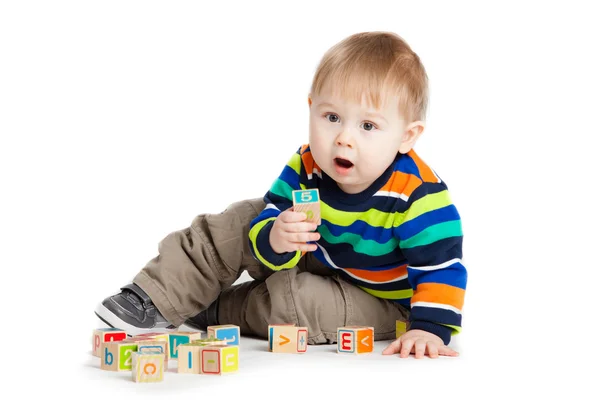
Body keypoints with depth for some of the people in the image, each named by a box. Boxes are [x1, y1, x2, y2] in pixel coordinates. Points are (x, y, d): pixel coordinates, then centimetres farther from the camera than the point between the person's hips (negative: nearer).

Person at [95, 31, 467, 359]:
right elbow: (266, 225, -15)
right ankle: (153, 299, 5)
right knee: (238, 223, -4)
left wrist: (430, 329, -41)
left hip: (380, 302, -5)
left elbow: (441, 267, -29)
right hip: (311, 257, 6)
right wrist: (275, 240, -40)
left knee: (296, 299, -31)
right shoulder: (305, 168, -18)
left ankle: (218, 310, 0)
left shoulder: (419, 194, -33)